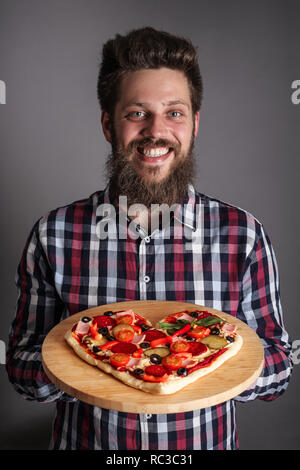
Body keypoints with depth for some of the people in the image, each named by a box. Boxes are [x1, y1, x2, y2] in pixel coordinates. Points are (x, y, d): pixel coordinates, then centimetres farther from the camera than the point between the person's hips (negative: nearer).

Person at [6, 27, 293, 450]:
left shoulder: (243, 235, -14)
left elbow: (278, 371, -7)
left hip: (206, 441, 1)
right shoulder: (53, 236, -14)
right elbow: (20, 365, -7)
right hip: (86, 439, 0)